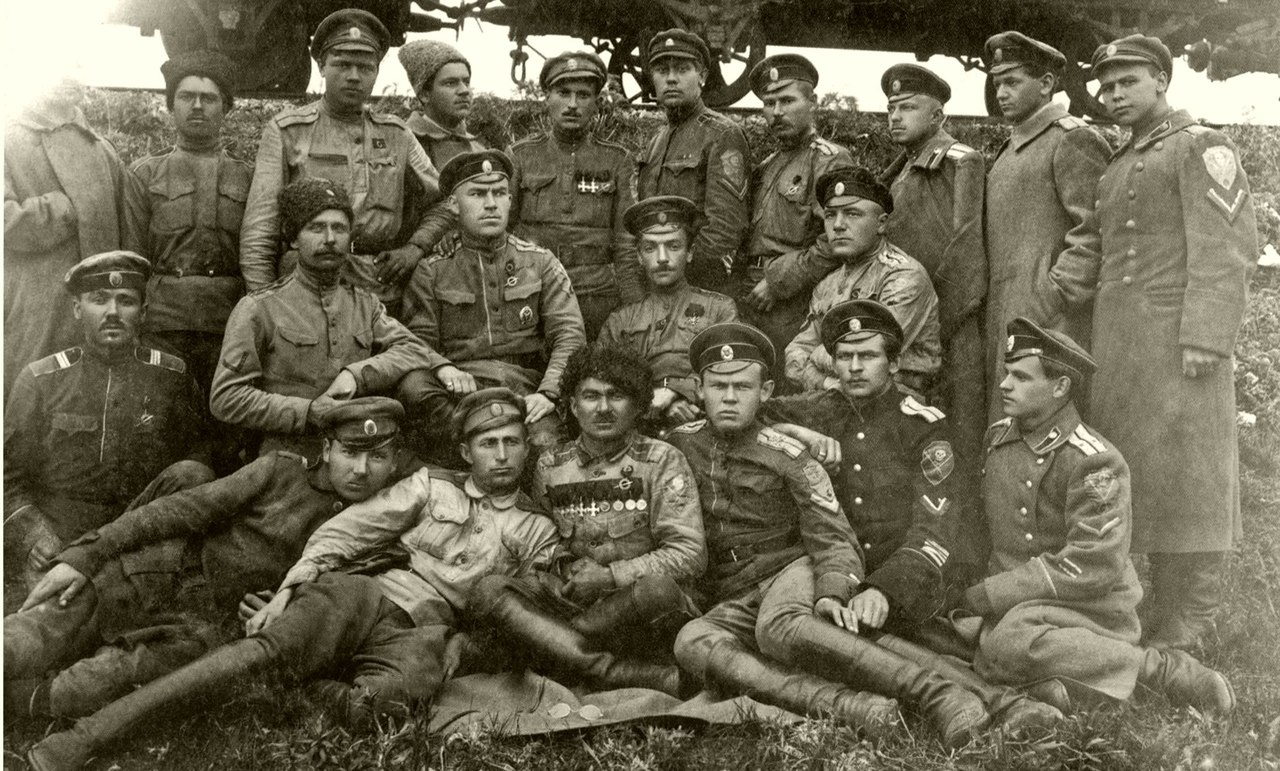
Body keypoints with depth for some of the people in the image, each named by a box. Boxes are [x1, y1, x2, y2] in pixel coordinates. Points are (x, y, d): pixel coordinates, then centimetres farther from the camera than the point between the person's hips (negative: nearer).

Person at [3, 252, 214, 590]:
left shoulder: (172, 377, 7)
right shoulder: (38, 381, 5)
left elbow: (200, 453, 12)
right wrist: (37, 534, -8)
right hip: (62, 549, -1)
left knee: (188, 474, -26)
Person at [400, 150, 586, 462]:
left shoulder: (540, 262, 14)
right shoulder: (432, 270, 12)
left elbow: (570, 336, 4)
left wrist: (548, 392, -15)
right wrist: (441, 367, -21)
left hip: (526, 386, -1)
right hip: (460, 386, 1)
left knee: (545, 443, -34)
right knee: (412, 384, -33)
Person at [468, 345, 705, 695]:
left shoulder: (661, 460, 1)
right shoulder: (550, 466, 12)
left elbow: (689, 554, -6)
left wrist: (611, 576, -13)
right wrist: (565, 573, -2)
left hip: (637, 611, -3)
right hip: (568, 599, 3)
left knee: (658, 590, -38)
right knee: (488, 591, -23)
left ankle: (551, 646, -14)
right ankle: (623, 675, -33)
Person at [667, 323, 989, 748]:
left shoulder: (787, 457, 2)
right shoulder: (680, 444, 9)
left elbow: (833, 539, -4)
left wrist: (832, 594, -22)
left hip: (791, 570, -2)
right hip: (730, 604, 2)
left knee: (779, 626, -39)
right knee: (691, 642, -34)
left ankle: (937, 694, -43)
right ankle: (842, 706, -48)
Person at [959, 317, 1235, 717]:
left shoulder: (1093, 461, -13)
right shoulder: (998, 437, 8)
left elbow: (1093, 566, -20)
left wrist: (987, 595, -19)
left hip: (1090, 608, -5)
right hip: (1016, 608, 5)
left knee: (1008, 641, -34)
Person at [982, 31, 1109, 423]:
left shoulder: (1074, 139, -5)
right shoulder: (1012, 148, 22)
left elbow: (1094, 235, -13)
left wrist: (1048, 307, -18)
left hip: (1050, 319, -8)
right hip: (1004, 317, 8)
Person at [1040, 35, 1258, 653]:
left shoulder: (1202, 148, -2)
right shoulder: (1117, 167, 21)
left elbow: (1229, 248, -11)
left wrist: (1205, 337, -19)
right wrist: (1074, 278, 0)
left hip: (1177, 339, -7)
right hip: (1117, 342, 7)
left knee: (1186, 478, -3)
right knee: (1135, 474, 9)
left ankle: (1191, 628, 4)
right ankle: (1163, 611, 19)